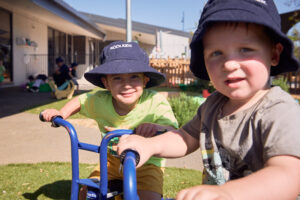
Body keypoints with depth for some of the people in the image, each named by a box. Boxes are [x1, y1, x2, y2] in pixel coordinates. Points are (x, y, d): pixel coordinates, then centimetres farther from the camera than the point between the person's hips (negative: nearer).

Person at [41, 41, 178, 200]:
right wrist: (61, 114, -8)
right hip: (113, 160, 3)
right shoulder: (99, 101, -14)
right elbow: (79, 101, 8)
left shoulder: (156, 102, -24)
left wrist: (157, 128, -52)